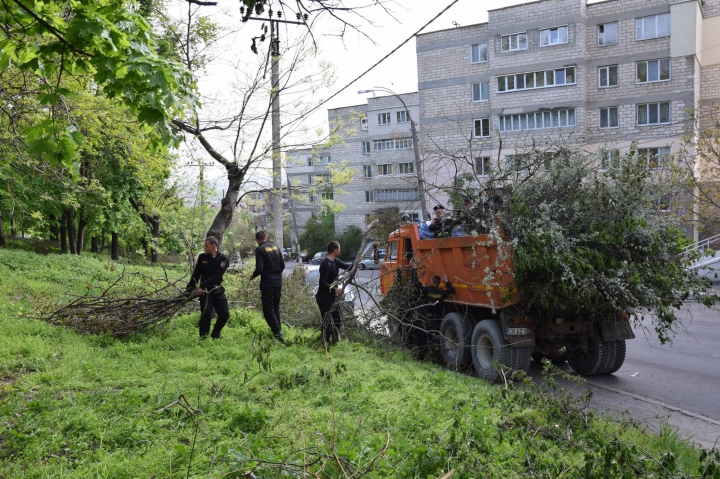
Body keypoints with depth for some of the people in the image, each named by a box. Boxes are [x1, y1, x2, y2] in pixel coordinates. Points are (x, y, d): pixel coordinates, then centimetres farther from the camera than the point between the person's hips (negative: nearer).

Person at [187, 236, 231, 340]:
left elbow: (216, 277, -15)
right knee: (206, 314, -6)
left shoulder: (223, 259, -5)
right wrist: (190, 288, 6)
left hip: (217, 290, 1)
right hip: (205, 291, -1)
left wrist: (202, 287, -21)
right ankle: (203, 337, 8)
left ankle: (215, 335, 22)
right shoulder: (202, 257, 2)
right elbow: (196, 274, 8)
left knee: (225, 314, 1)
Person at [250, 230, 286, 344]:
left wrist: (253, 276, 2)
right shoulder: (276, 247, 9)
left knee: (268, 309, -4)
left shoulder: (259, 249, -10)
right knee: (276, 308, 18)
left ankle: (277, 333, -14)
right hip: (278, 282, 6)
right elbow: (282, 265, 9)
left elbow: (259, 268, -17)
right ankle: (278, 330, 22)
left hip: (267, 283, -6)